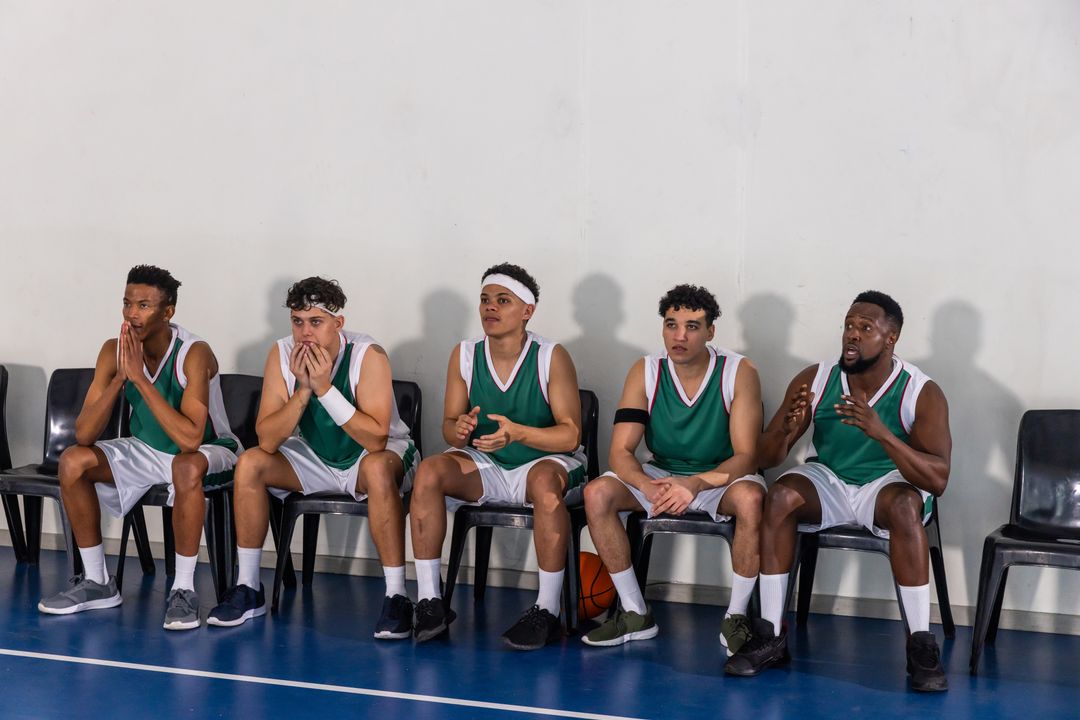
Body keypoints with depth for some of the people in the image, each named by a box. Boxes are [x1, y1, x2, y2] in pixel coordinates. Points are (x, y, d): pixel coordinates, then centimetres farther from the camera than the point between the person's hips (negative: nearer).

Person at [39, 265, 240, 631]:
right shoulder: (114, 351, -11)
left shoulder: (194, 353, -26)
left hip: (209, 452, -6)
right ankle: (96, 582, -1)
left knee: (185, 467, -39)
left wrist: (140, 378, -37)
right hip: (146, 450, 6)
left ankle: (183, 590, -26)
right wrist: (120, 377, -29)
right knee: (73, 461, -14)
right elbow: (83, 434, -16)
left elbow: (190, 439, -38)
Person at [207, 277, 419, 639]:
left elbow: (376, 439, -33)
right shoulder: (282, 354, -13)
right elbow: (267, 441, -18)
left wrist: (325, 388, -36)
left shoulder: (367, 355, -24)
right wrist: (302, 390, -30)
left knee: (378, 469, -38)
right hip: (315, 458, 5)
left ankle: (396, 597, -32)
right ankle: (248, 589, -5)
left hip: (375, 456, -5)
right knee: (249, 464, -16)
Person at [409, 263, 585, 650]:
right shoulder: (464, 355, -1)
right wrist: (459, 430, -23)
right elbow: (449, 425, 3)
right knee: (429, 471, -23)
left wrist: (517, 432, -33)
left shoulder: (552, 358, -12)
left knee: (545, 480, -38)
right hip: (484, 467, 4)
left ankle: (547, 611, -31)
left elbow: (570, 434, -16)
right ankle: (429, 601, -20)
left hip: (545, 460, -4)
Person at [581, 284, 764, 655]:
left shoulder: (738, 372, -15)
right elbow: (620, 451, -13)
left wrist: (696, 485, -39)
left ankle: (735, 618, -20)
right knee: (597, 493, -22)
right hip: (660, 474, 3)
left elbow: (746, 456, -21)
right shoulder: (645, 372, -8)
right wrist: (649, 488, -36)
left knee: (750, 497, -37)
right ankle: (635, 614, -9)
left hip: (721, 477, -3)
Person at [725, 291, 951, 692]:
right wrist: (786, 429, -32)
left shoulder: (922, 394, -17)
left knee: (905, 506, -37)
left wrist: (881, 433, -41)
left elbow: (937, 479, -27)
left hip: (887, 482, -2)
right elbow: (766, 458, -7)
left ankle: (921, 647, -29)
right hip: (828, 480, 3)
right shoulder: (815, 380, -10)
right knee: (781, 496, -29)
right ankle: (770, 637, -22)